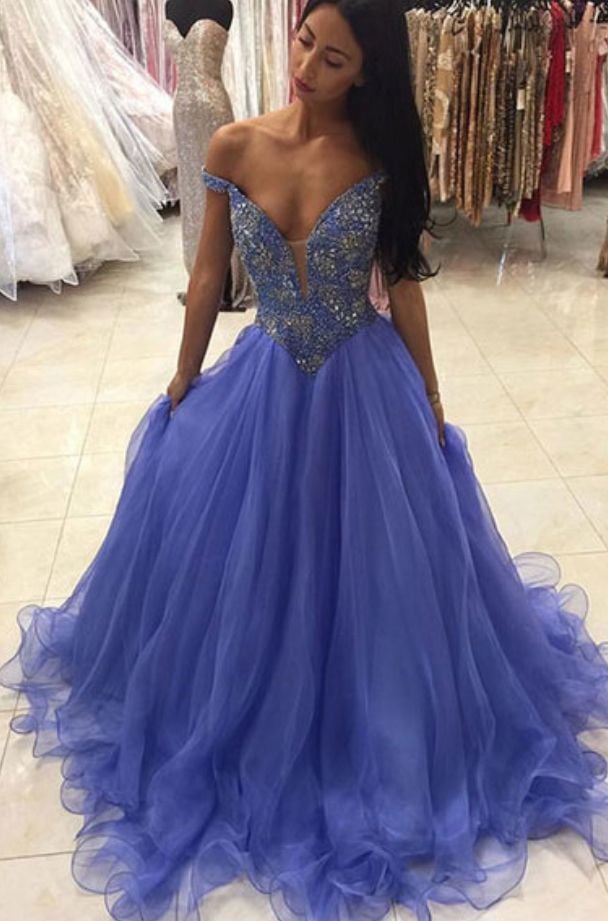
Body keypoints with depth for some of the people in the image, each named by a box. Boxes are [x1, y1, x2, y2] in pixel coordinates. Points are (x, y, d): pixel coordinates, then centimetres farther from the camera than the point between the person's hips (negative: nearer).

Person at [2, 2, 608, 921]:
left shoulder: (383, 156, -8)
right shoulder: (232, 148, -5)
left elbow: (403, 285, -2)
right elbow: (208, 276, 3)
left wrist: (430, 404, 0)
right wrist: (183, 384, 9)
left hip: (365, 387, -1)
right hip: (262, 382, 2)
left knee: (370, 563, 9)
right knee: (241, 566, 11)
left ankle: (372, 736, 38)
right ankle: (246, 730, 40)